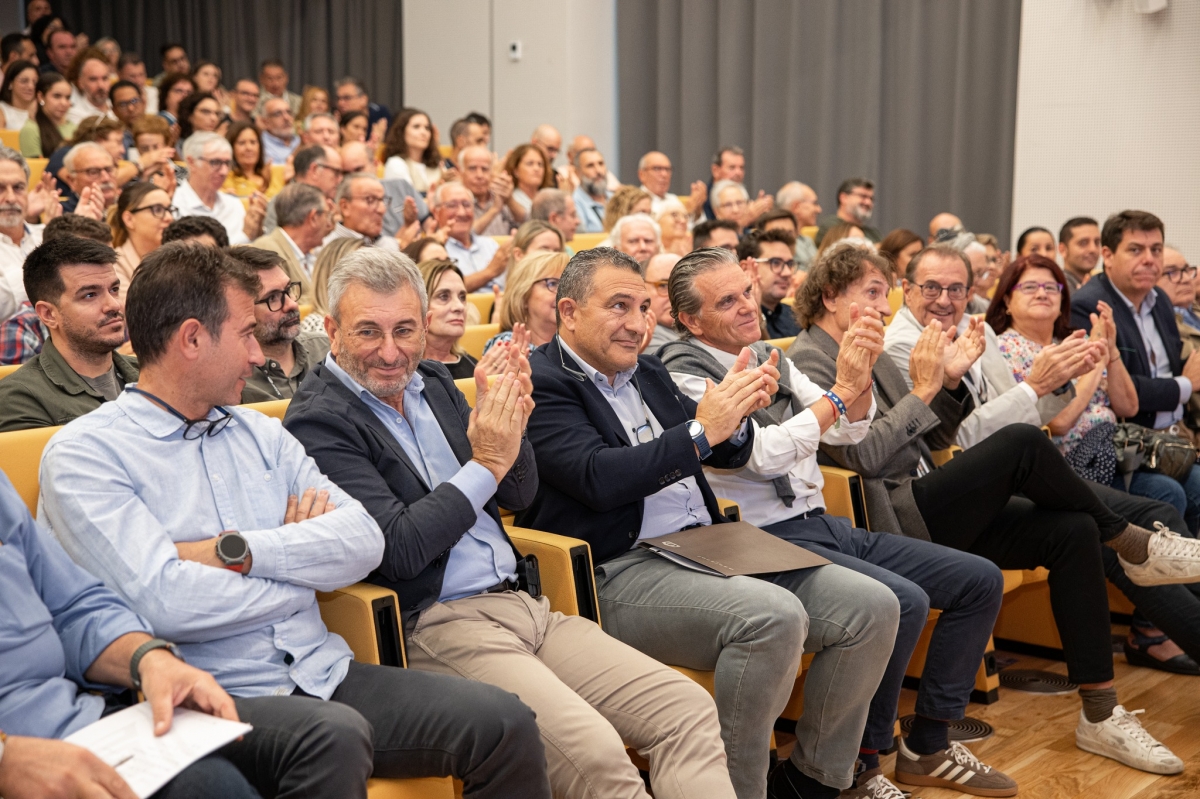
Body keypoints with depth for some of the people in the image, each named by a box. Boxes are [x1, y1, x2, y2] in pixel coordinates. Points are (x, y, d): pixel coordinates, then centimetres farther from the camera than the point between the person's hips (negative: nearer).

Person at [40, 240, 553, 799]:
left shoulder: (259, 433, 17)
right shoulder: (84, 454, -3)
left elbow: (363, 541, 4)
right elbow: (164, 601, -18)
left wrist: (237, 551, -11)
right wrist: (306, 567, -3)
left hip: (324, 672, 6)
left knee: (504, 722, -12)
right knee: (335, 736, -36)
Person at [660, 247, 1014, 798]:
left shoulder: (768, 357, 15)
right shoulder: (685, 376, -9)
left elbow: (848, 433, 13)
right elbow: (762, 452, -20)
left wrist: (859, 375, -5)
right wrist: (839, 392, -17)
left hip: (823, 525, 9)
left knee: (980, 580, 4)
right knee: (903, 601, -29)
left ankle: (928, 745, 12)